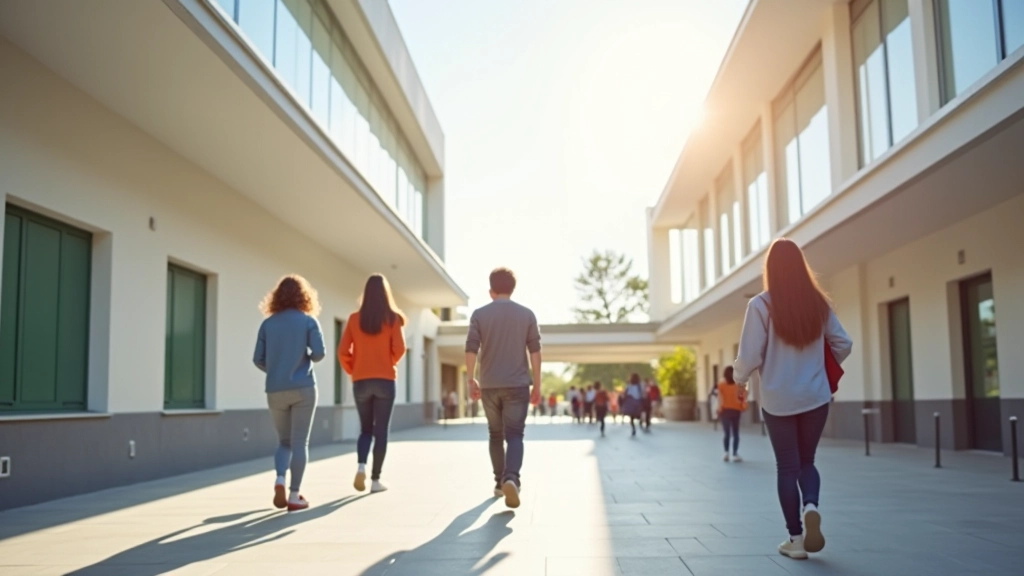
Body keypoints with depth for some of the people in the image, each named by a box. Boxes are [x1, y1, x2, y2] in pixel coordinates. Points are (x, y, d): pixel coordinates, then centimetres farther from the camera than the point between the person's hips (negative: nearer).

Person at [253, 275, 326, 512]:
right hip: (303, 388, -3)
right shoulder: (308, 321, -2)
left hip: (275, 391, 3)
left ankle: (280, 479, -5)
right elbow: (319, 353, -11)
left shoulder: (268, 323, 5)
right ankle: (294, 495, 3)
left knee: (284, 441, 17)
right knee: (299, 442, 4)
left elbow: (258, 360, 2)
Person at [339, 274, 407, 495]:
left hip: (360, 382, 2)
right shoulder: (392, 318, -3)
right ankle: (375, 480, 6)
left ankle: (361, 465, -6)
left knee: (365, 429, 16)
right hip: (385, 381, -2)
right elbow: (399, 349, -10)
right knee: (381, 431, 6)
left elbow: (343, 352, -2)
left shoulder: (354, 318, 1)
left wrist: (353, 371, 13)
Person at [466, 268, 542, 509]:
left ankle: (500, 482, 22)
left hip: (489, 385, 1)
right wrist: (537, 385, 6)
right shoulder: (527, 314, 2)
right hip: (517, 384, -1)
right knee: (514, 435, -2)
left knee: (495, 435, 16)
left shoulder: (479, 315, 2)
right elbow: (535, 352, 1)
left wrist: (471, 380, 5)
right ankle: (511, 478, -24)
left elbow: (471, 350, -4)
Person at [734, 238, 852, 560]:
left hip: (778, 400, -2)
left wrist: (739, 376, 7)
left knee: (787, 466, 10)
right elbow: (843, 345, 5)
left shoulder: (761, 305, -12)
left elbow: (750, 355, -13)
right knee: (806, 461, 18)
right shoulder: (818, 302, 0)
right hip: (816, 397, 3)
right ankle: (811, 506, -9)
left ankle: (795, 538, 12)